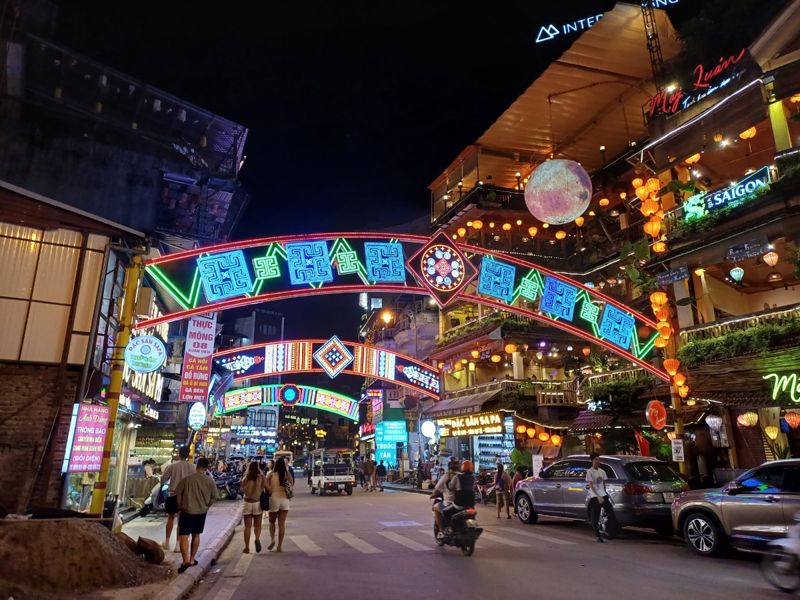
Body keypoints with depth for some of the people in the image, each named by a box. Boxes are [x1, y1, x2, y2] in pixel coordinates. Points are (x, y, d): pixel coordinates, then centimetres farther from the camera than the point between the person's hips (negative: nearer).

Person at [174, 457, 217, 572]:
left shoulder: (187, 478, -8)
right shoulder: (210, 481, -4)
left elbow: (178, 494, -3)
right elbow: (213, 497, 1)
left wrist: (180, 506, 10)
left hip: (187, 511, -3)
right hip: (201, 512, 3)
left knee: (183, 536, -2)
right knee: (196, 535, 18)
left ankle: (185, 560, -17)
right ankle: (192, 559, 25)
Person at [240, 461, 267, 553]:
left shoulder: (245, 479, -7)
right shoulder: (262, 478, -8)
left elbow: (242, 491, 5)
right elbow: (267, 489, -5)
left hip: (247, 503, 0)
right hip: (258, 503, 0)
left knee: (247, 526, 10)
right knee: (257, 525, 13)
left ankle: (247, 547, 10)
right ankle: (257, 539, -13)